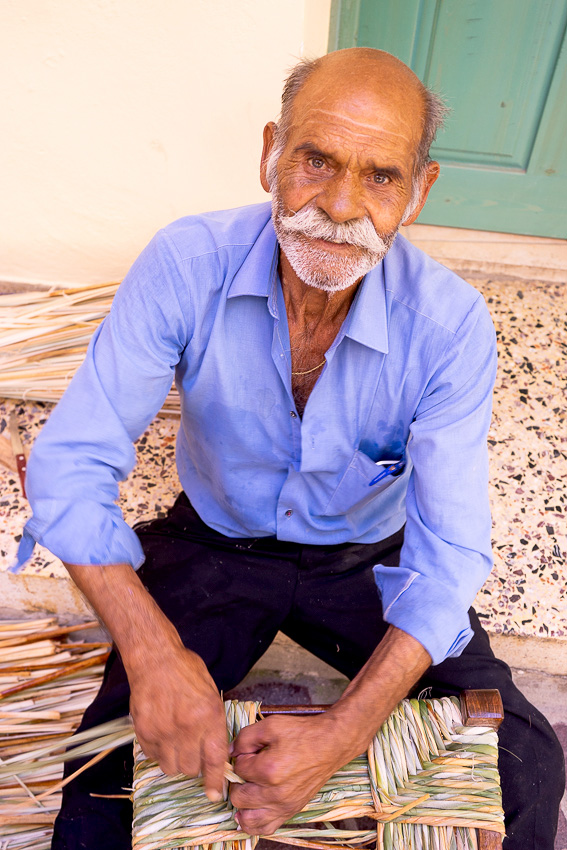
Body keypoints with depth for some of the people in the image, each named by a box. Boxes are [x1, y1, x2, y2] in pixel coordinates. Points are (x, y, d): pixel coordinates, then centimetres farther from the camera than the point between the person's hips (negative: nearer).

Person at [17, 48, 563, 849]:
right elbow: (69, 466, -21)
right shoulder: (186, 264, -21)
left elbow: (448, 555, -19)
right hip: (215, 545, 0)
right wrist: (152, 650, -33)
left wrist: (345, 730, -30)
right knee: (107, 776, -14)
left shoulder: (452, 324, -21)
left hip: (366, 560, 1)